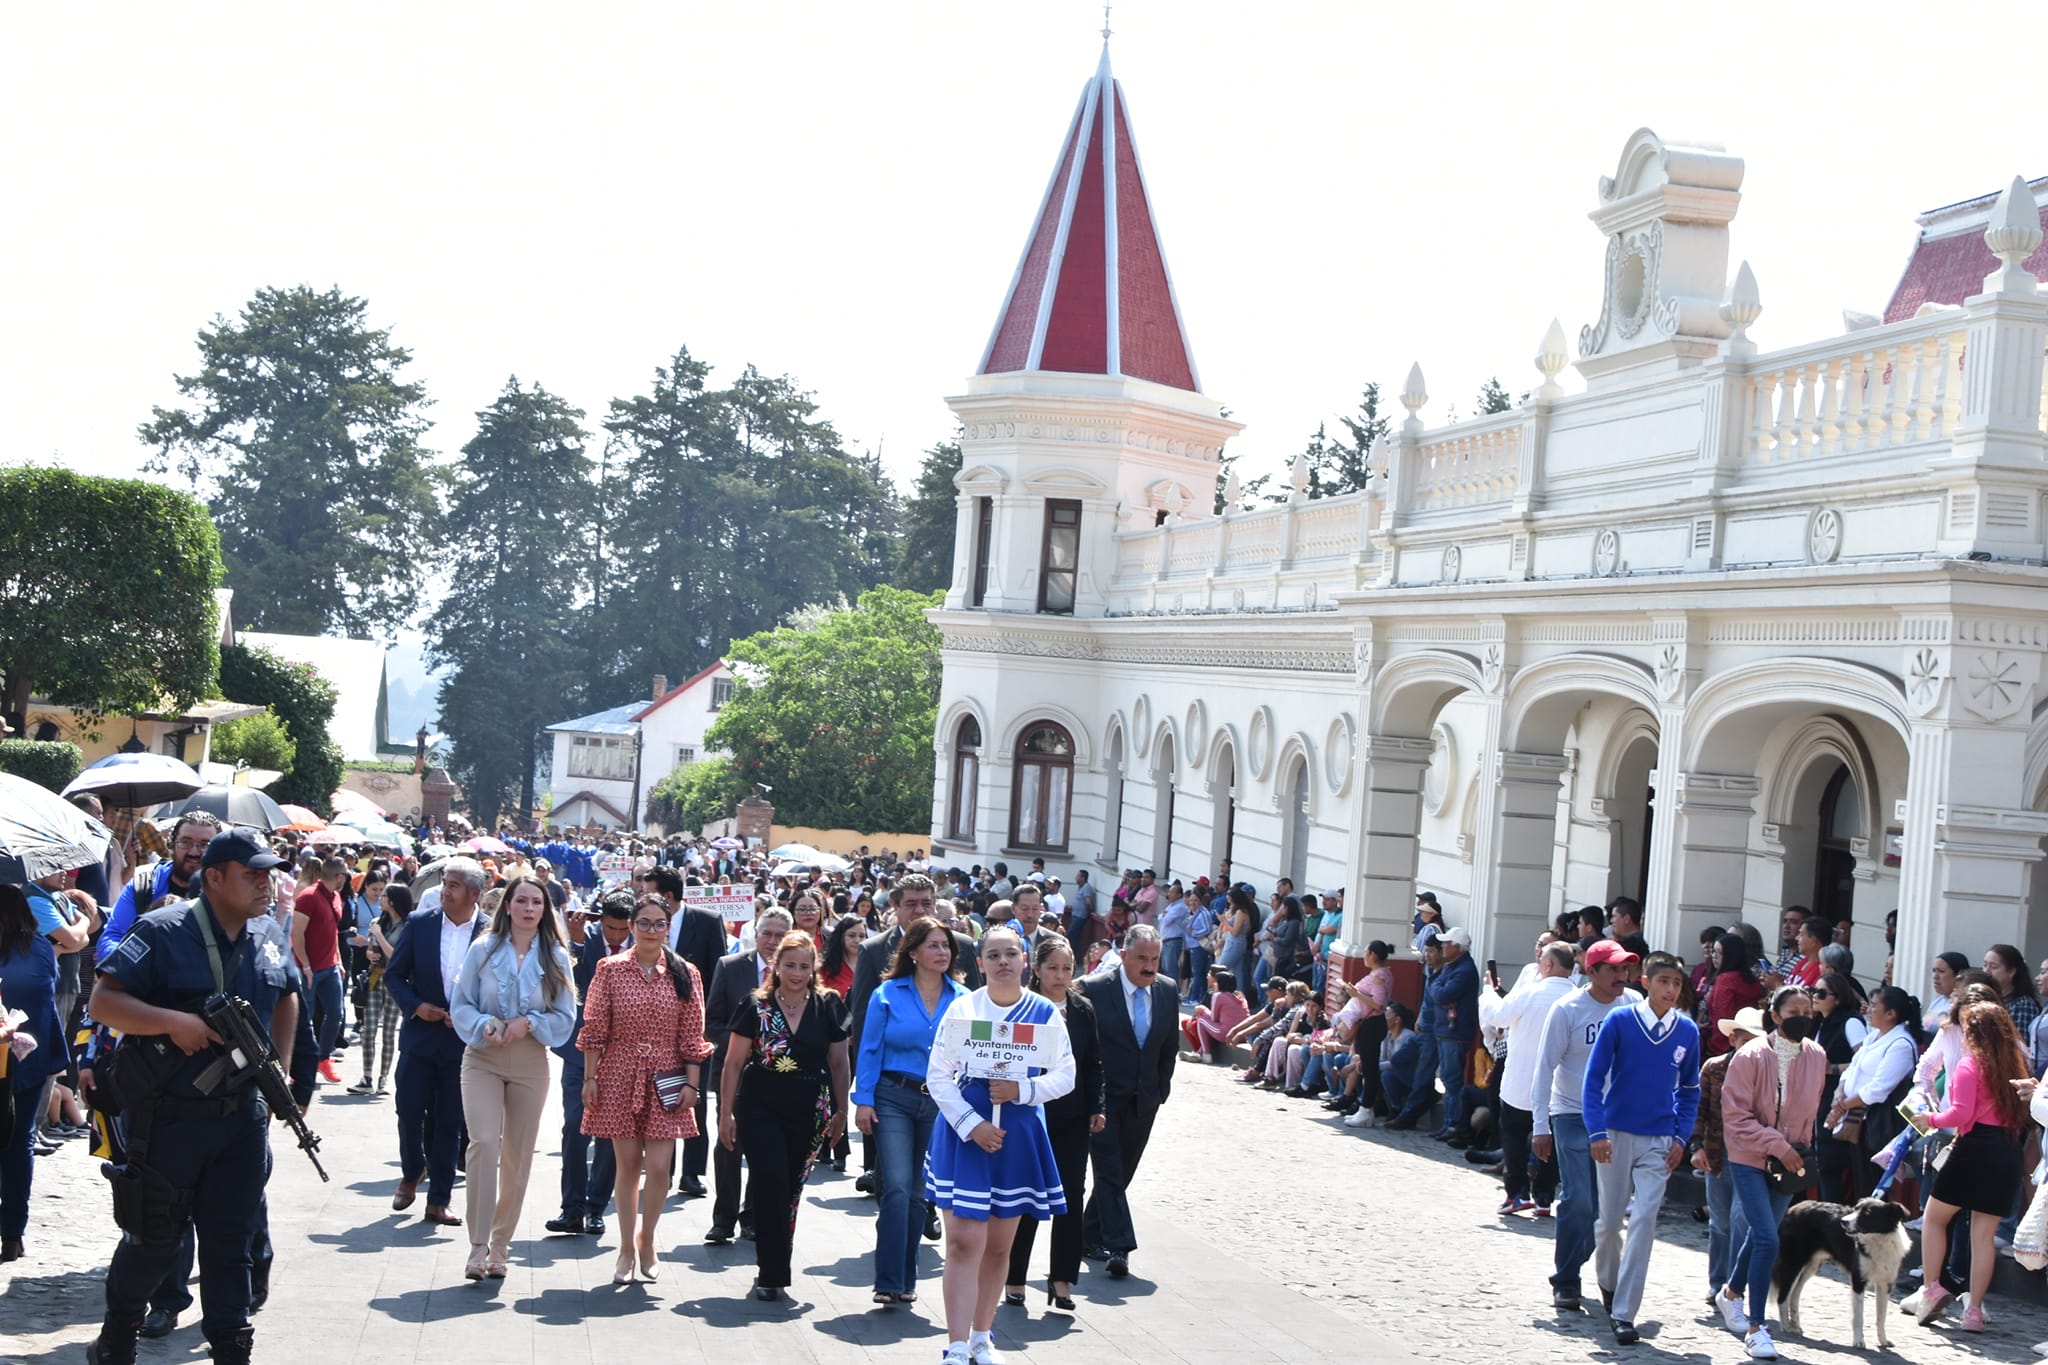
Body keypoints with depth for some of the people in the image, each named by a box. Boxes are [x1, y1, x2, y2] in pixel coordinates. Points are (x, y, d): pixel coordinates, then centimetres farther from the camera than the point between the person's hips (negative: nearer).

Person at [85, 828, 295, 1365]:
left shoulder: (270, 935, 6)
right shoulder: (163, 932, -13)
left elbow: (285, 998, 24)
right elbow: (102, 1002, -16)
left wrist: (279, 1069, 15)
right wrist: (173, 1022, -27)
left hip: (243, 1115, 5)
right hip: (170, 1116, -4)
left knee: (232, 1240, 10)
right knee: (154, 1237, 10)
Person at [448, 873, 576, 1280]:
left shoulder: (556, 957, 1)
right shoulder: (483, 949, 0)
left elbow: (565, 1017, 2)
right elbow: (460, 1005, 2)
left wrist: (529, 1023, -15)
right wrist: (483, 1027, -17)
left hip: (530, 1061, 1)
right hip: (483, 1059, -1)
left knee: (518, 1154, 6)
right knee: (484, 1142, -18)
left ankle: (500, 1245, 21)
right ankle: (478, 1246, -14)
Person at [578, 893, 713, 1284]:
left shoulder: (685, 974, 3)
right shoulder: (610, 969, 0)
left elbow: (692, 1035, 3)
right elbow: (594, 1028, 1)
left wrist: (691, 1083, -2)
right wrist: (589, 1077, -3)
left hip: (666, 1080, 0)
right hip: (620, 1077, 0)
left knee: (658, 1166, -6)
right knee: (627, 1163, 4)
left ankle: (646, 1240, 16)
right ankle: (626, 1247, 18)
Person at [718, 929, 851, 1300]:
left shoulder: (828, 1007, 1)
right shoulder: (757, 1007, -3)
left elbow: (838, 1063, 10)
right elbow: (734, 1063, 1)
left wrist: (841, 1111, 10)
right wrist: (726, 1114, -1)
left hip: (808, 1114, 2)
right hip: (760, 1110, -2)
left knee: (791, 1190, 8)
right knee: (770, 1183, -13)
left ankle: (771, 1270, 24)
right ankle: (772, 1274, -5)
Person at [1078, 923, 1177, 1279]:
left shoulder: (1167, 991, 2)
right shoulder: (1094, 989, -13)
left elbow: (1170, 1046, 12)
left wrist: (1161, 1089, 7)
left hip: (1143, 1101, 5)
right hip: (1103, 1099, -5)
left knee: (1122, 1172, 13)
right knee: (1110, 1171, -10)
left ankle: (1092, 1232, 30)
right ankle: (1118, 1246, -11)